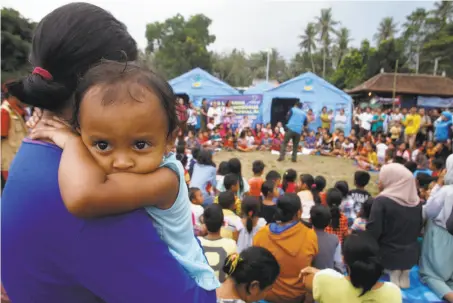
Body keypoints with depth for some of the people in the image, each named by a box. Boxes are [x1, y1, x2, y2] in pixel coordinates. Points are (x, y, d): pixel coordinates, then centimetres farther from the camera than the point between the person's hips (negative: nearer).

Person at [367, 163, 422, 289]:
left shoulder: (382, 201, -21)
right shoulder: (416, 201, -2)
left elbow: (373, 231, -21)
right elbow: (419, 228, 10)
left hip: (388, 255, -6)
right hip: (411, 254, 6)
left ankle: (394, 272, 1)